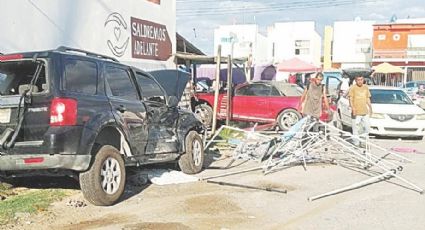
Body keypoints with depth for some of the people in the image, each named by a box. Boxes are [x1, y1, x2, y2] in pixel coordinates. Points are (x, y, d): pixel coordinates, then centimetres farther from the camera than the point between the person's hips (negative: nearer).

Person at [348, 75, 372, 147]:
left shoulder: (366, 87, 12)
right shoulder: (352, 88, -5)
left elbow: (368, 98, 21)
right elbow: (351, 99, -10)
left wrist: (370, 107, 16)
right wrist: (352, 108, -22)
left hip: (365, 111, 6)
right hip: (356, 112, -6)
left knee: (367, 127, 10)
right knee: (356, 129, -2)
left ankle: (363, 142, 24)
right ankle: (356, 143, 7)